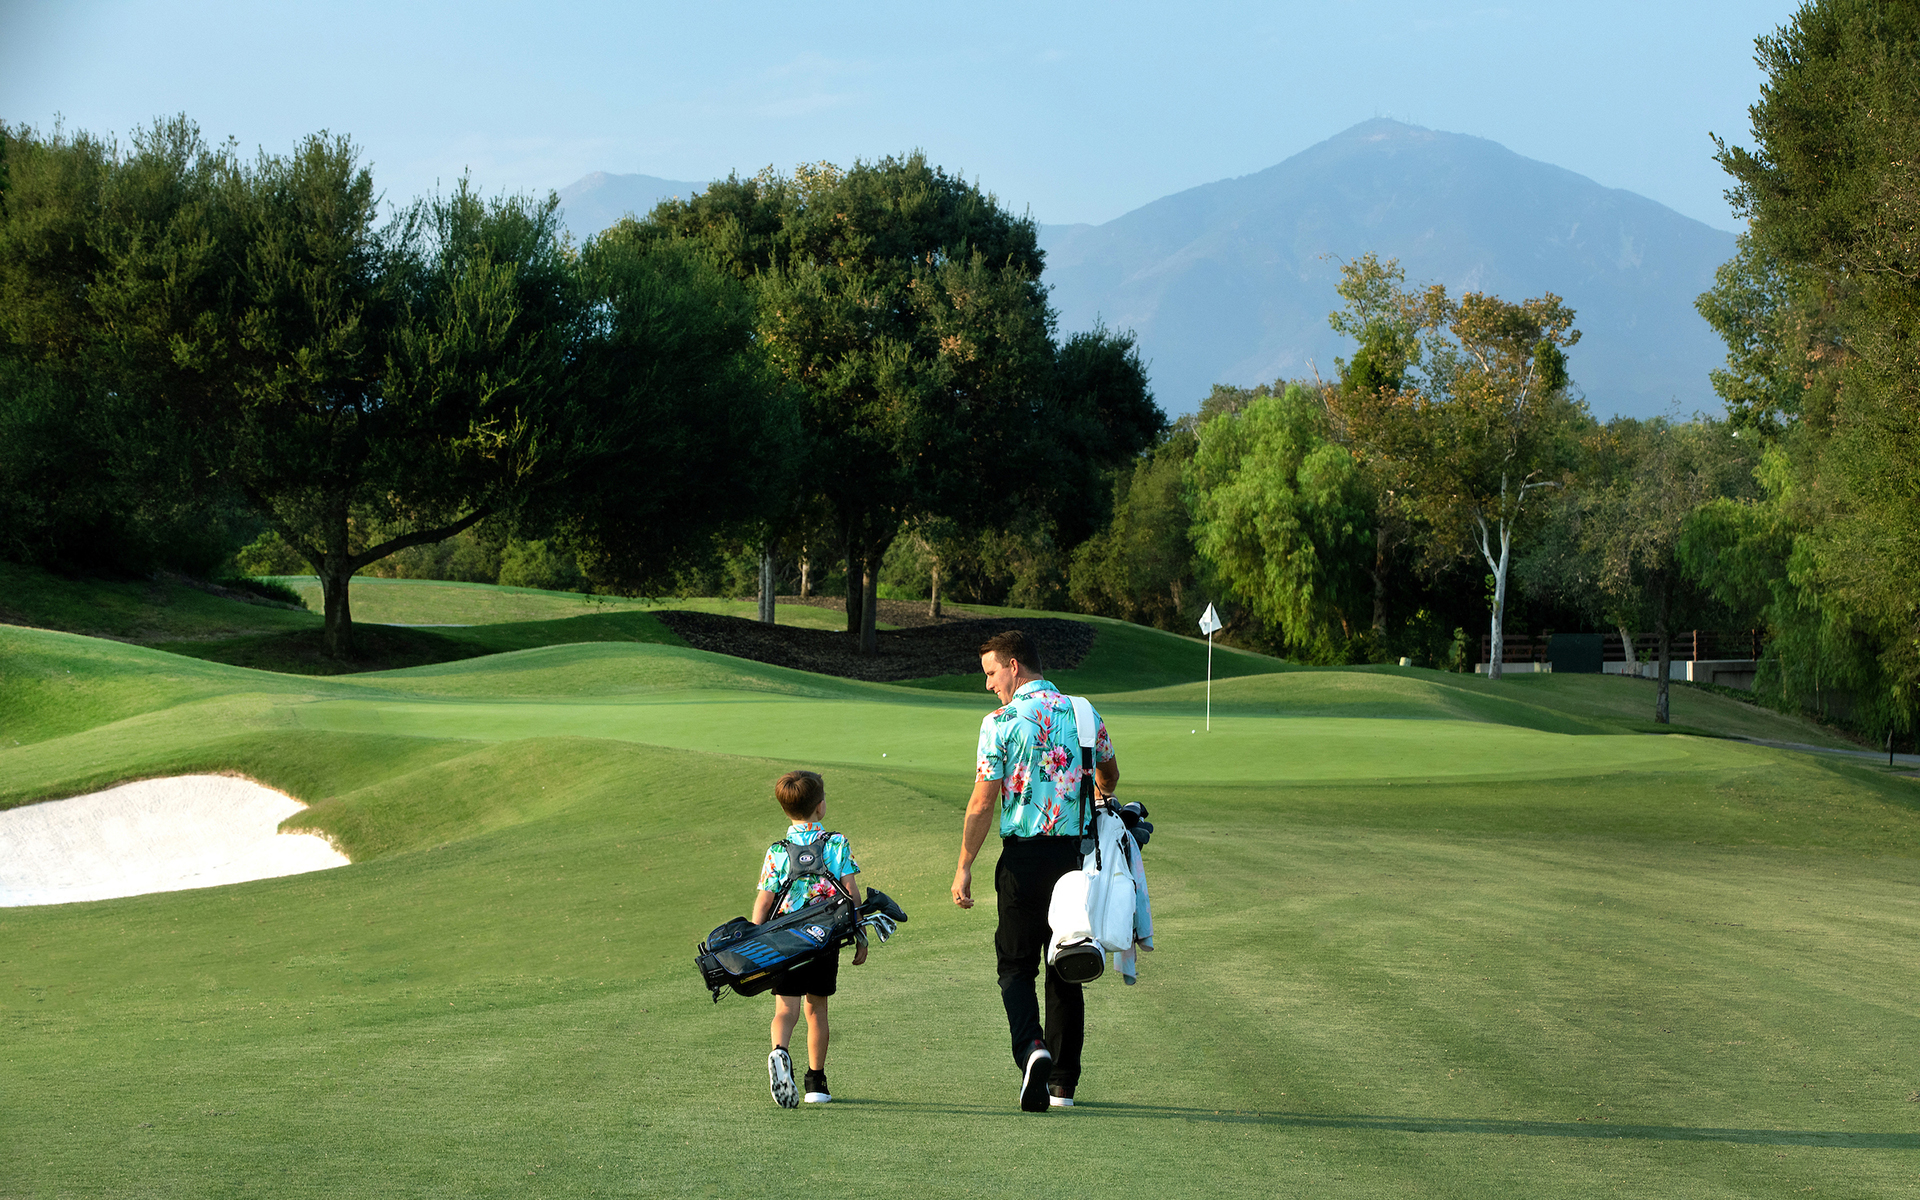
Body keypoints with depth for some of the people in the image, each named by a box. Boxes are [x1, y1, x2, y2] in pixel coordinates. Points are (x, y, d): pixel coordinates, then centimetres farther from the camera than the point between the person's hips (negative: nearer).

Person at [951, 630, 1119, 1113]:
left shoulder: (1001, 722, -9)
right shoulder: (1083, 713, 6)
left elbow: (983, 803, -11)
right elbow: (1109, 776, 24)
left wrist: (964, 868, -4)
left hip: (1024, 856, -4)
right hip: (1076, 852, 4)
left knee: (1016, 965, 7)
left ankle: (1032, 1048, -20)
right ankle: (1063, 1081, 16)